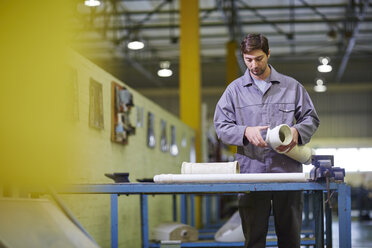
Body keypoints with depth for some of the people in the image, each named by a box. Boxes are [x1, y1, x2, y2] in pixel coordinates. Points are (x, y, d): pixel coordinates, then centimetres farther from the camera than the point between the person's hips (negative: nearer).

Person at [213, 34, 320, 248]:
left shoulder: (292, 86, 11)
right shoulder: (235, 89, 10)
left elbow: (311, 118, 14)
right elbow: (221, 126, 5)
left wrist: (297, 131, -8)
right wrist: (246, 132, -14)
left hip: (288, 172, 0)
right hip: (251, 172, 0)